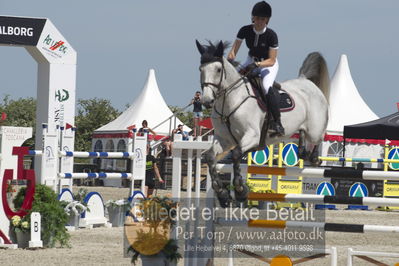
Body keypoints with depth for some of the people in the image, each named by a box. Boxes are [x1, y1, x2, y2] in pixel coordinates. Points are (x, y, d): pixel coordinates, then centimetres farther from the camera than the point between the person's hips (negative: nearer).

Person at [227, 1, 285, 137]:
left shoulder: (271, 35, -24)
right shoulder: (245, 31, -14)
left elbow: (271, 60, -24)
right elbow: (234, 50, -9)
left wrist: (257, 65, -40)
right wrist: (229, 60, -30)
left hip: (268, 64, -5)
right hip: (251, 60, 5)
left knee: (267, 87, -32)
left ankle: (277, 122, -26)